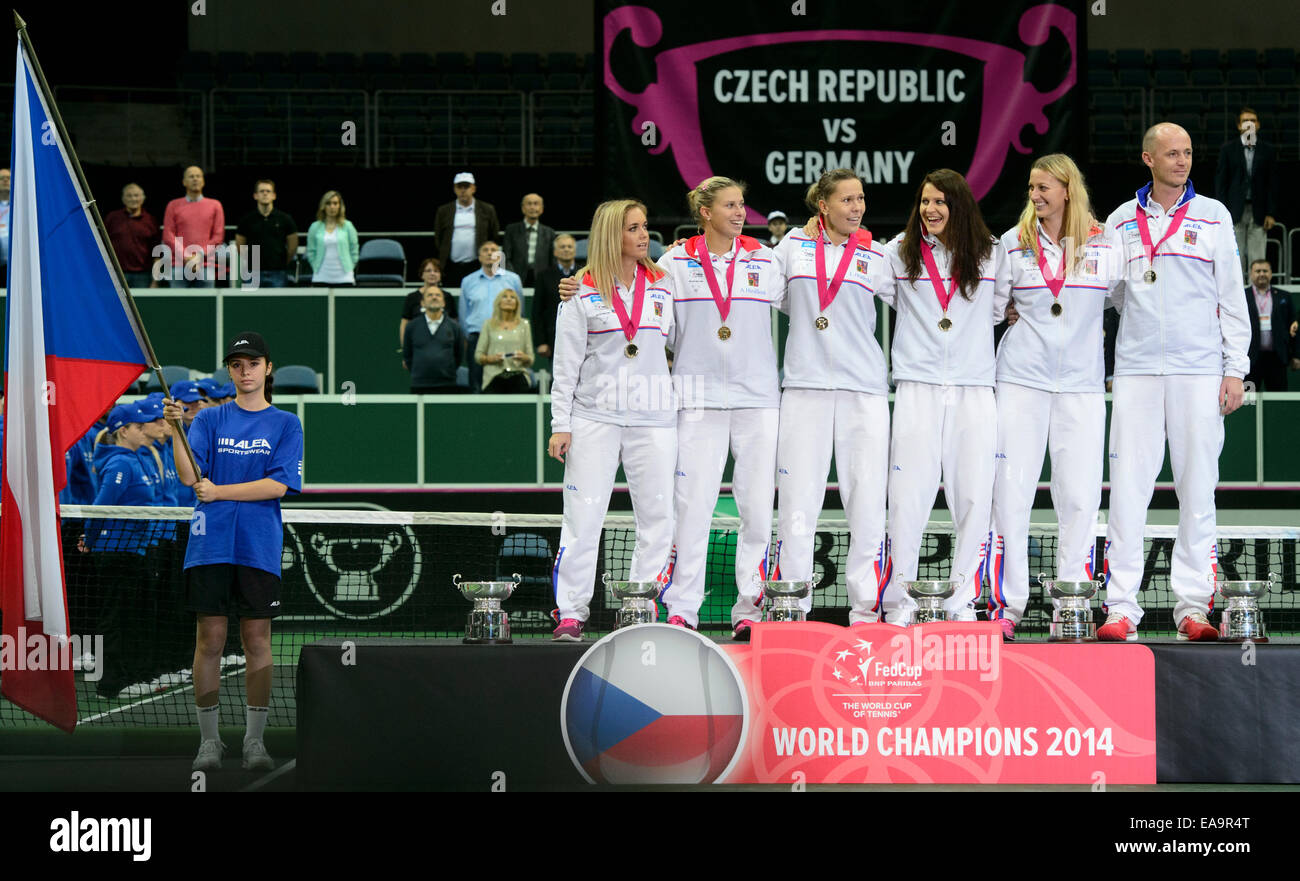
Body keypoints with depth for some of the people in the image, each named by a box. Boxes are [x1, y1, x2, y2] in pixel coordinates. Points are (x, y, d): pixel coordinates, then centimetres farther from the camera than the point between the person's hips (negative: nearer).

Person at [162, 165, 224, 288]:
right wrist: (186, 257, -8)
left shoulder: (214, 205, 13)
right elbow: (168, 236, 4)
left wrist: (200, 256, -6)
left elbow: (219, 235, 7)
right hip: (179, 267, 0)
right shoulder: (173, 205, 12)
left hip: (206, 267, 0)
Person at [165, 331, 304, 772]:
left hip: (259, 548, -1)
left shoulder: (286, 425, 6)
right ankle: (209, 740, 7)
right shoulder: (209, 420, 9)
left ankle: (255, 739, 9)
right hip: (211, 544, 1)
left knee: (257, 641, 2)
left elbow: (277, 485, -6)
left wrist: (219, 491, -13)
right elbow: (189, 477, -4)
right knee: (210, 640, 0)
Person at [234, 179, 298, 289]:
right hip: (254, 274, 1)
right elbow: (239, 245, 13)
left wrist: (283, 263, 9)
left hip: (277, 273, 0)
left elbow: (292, 246, 10)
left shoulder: (284, 219, 4)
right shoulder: (247, 220, 5)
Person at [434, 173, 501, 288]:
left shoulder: (487, 210, 7)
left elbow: (494, 237, 10)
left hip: (477, 266, -1)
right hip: (452, 268, 1)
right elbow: (438, 239, 11)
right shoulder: (443, 211, 9)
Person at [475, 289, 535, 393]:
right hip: (494, 377, -1)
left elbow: (531, 359, 14)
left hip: (518, 375, 1)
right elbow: (478, 355, 12)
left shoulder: (523, 324, 17)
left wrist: (524, 358, -8)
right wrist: (490, 359, -8)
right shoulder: (489, 324, 15)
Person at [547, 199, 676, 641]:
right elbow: (566, 364, 1)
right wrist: (560, 424, -4)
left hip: (654, 418, 3)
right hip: (594, 417, -3)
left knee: (658, 519, 1)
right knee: (583, 518, -5)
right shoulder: (583, 292, 1)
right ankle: (570, 613, 1)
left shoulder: (662, 286, 10)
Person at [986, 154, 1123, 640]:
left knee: (1080, 496, -2)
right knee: (1011, 490, -4)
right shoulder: (1013, 242, 6)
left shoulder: (1104, 243, 4)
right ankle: (1006, 603, 2)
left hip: (1082, 382, 0)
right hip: (1022, 378, 0)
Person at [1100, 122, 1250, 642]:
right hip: (1137, 369, 1)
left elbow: (1231, 297, 7)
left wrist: (1235, 369, 1)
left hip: (1199, 370, -1)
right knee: (1128, 485, -5)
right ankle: (1121, 606, -4)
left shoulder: (1212, 216, 8)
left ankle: (1192, 605, 3)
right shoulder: (1121, 221, 11)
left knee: (1198, 487, -1)